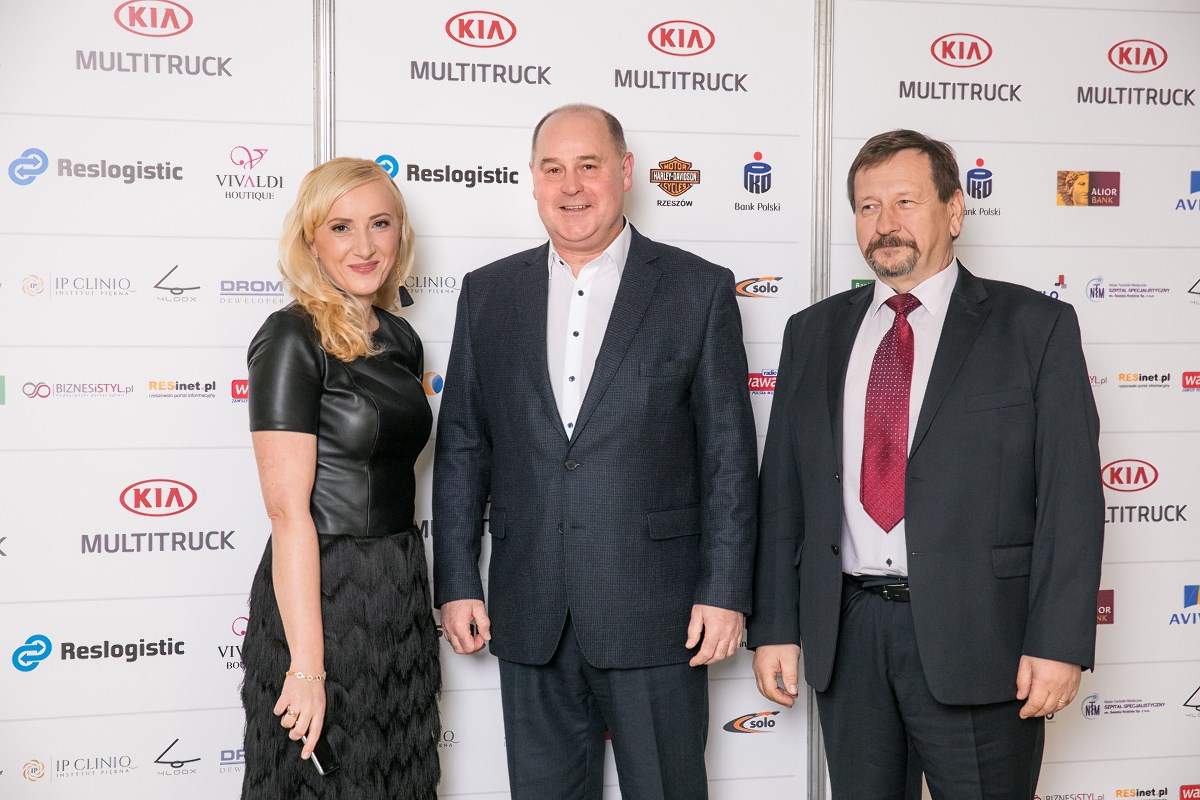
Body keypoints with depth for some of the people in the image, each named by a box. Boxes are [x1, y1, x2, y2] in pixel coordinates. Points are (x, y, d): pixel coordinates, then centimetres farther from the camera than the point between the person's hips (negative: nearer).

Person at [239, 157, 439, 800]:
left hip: (400, 596, 7)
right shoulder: (292, 339, -14)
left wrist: (418, 592, 13)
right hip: (320, 598, -7)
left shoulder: (400, 338, 9)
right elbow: (288, 511, -19)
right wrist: (306, 667, -22)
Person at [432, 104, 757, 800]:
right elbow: (462, 449, 8)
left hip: (654, 611, -3)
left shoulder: (700, 290, -1)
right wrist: (457, 584, 4)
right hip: (529, 612, 3)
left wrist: (725, 591, -7)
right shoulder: (488, 294, 7)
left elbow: (729, 454, -3)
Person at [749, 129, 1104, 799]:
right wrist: (774, 627, 4)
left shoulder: (1035, 326, 0)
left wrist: (1059, 643, -12)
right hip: (847, 638, 4)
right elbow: (782, 490, 9)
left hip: (975, 639, -3)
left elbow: (1071, 493, -6)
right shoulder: (815, 333, 10)